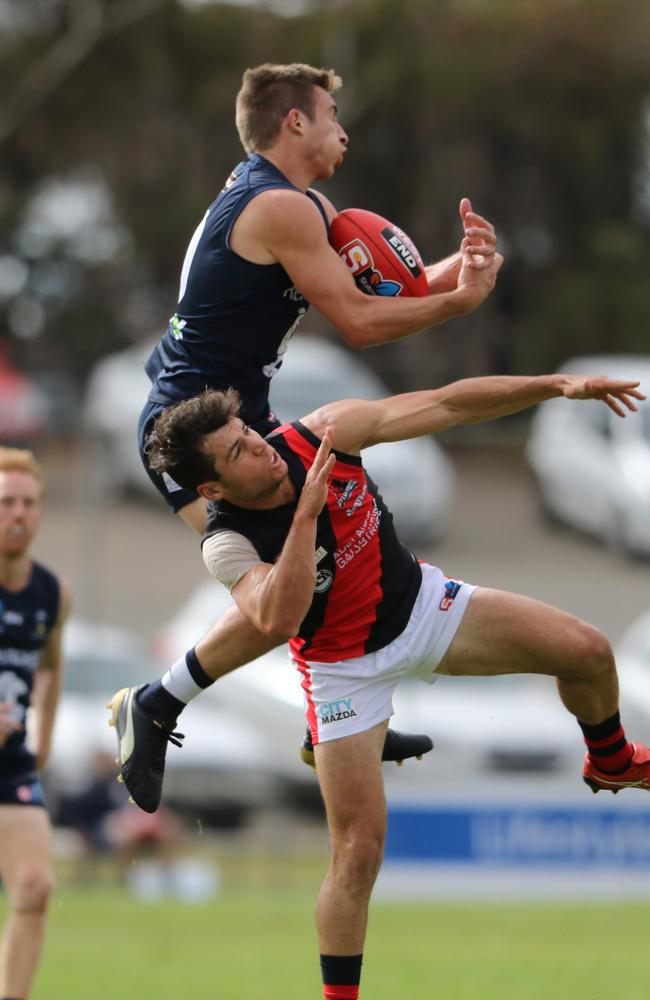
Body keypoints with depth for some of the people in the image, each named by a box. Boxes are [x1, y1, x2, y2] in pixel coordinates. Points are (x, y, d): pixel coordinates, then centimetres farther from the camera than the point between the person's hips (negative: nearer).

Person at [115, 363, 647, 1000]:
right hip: (345, 667, -4)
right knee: (359, 849, -11)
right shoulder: (227, 545, -28)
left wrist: (559, 385, -19)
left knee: (586, 652, -3)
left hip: (420, 602, 4)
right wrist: (305, 514, -50)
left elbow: (446, 405, -16)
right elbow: (277, 621, -48)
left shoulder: (319, 435, -20)